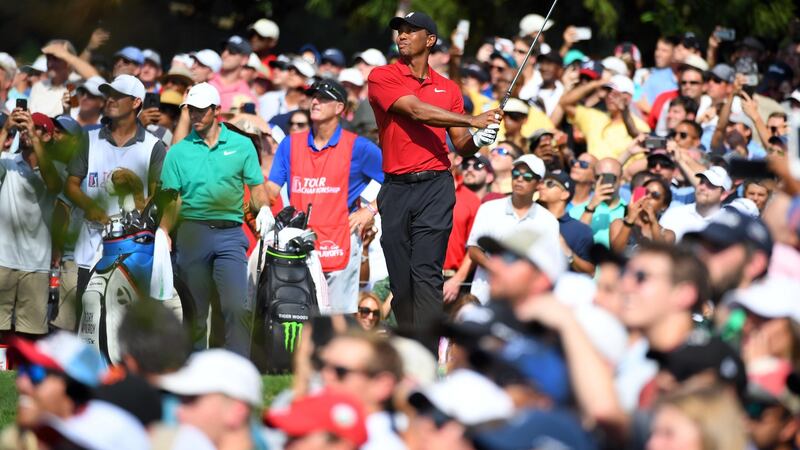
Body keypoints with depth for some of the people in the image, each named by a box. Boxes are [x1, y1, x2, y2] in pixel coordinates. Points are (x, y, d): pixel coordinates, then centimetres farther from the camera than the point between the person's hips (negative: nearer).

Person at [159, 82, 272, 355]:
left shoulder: (242, 145, 8)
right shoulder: (179, 151, 9)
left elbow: (256, 185, 9)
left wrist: (263, 208, -10)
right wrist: (162, 233, -6)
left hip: (230, 233, -1)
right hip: (192, 234, 1)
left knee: (236, 307, -13)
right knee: (194, 311, 4)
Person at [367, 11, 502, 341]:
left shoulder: (448, 88, 13)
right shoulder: (382, 78, 4)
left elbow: (461, 147, 17)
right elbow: (417, 111, -12)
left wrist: (477, 140, -7)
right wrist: (472, 120, -18)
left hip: (435, 189, 0)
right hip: (395, 190, 0)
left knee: (426, 273, -12)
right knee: (400, 278, 4)